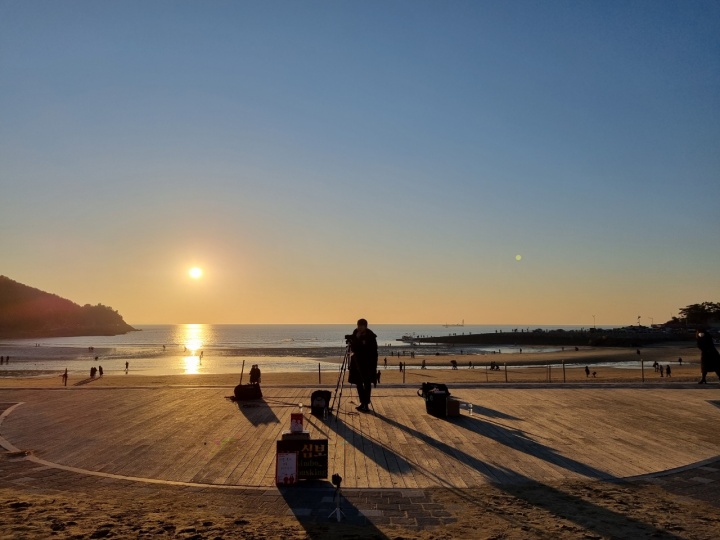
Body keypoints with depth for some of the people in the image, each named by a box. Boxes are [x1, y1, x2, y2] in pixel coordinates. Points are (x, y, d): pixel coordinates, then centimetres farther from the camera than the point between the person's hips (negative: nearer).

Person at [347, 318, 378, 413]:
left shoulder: (370, 336, -12)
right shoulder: (355, 333, 1)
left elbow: (374, 352, -10)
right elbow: (353, 348, 4)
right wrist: (356, 339, -14)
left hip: (368, 363, -5)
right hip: (357, 362, 5)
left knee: (367, 383, -4)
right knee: (358, 383, 9)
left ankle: (366, 404, 0)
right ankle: (363, 402, 19)